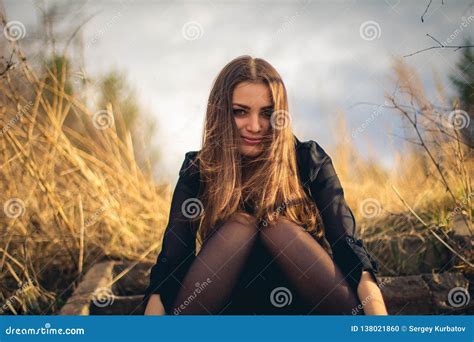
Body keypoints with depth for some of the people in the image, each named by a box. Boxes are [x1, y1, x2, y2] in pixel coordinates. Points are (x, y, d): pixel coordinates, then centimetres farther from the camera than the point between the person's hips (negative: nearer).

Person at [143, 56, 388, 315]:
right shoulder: (198, 170, -5)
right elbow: (170, 261, -16)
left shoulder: (309, 160, -7)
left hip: (304, 304, 0)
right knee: (240, 223, -23)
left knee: (279, 226, -24)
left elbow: (348, 245, -18)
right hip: (230, 306, 1)